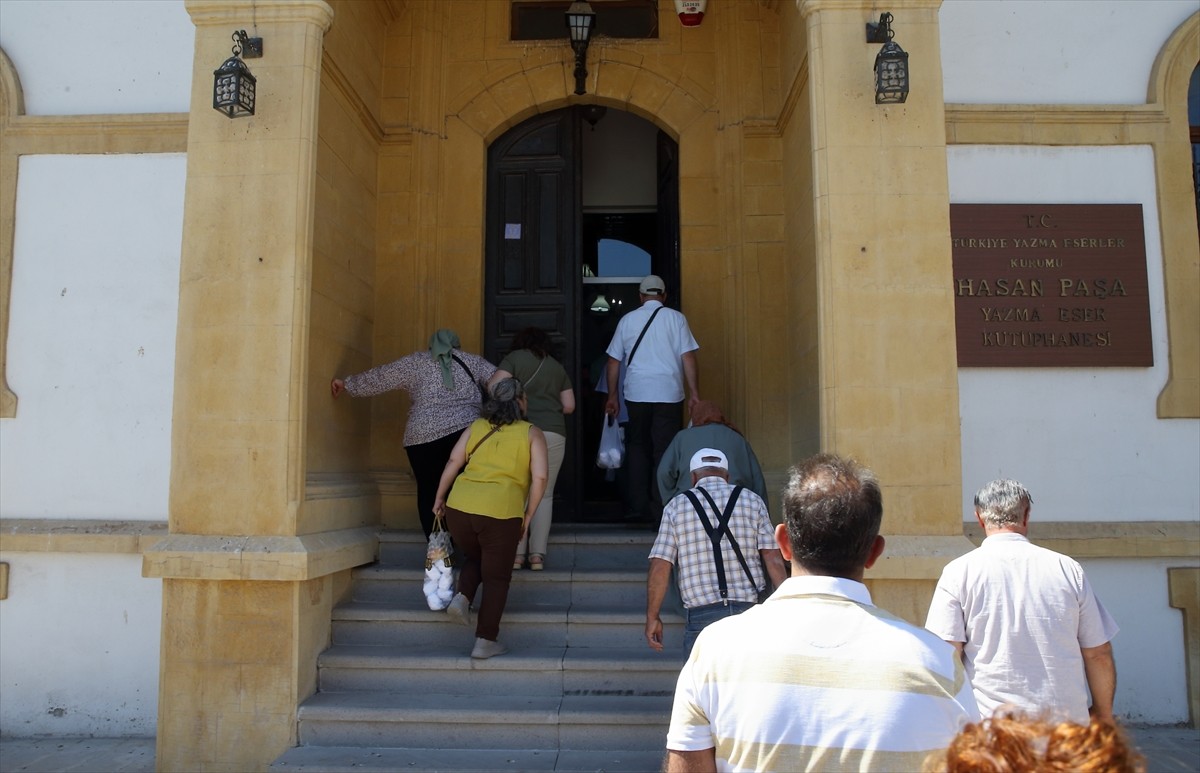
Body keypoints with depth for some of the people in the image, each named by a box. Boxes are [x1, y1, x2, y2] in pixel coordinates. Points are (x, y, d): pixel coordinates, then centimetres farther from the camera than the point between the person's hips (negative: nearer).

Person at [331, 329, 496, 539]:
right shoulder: (473, 361, 16)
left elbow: (379, 378, 16)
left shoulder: (416, 362, 14)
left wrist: (347, 384, 26)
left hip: (422, 435, 0)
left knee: (429, 494, 6)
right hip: (465, 432, 0)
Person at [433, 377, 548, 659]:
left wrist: (439, 498, 17)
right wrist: (527, 516, 6)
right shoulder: (532, 433, 7)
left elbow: (453, 462, 8)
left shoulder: (476, 426, 15)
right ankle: (485, 641, 13)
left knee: (474, 558, 29)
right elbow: (540, 477, -2)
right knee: (496, 577, 12)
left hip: (459, 507, 3)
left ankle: (462, 597, 6)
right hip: (501, 512, -3)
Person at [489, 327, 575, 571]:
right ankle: (538, 554, 4)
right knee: (544, 495, 9)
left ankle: (516, 553, 5)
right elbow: (569, 406, 15)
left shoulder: (514, 358, 6)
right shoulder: (557, 367, 17)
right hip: (553, 434, 3)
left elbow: (494, 387, -7)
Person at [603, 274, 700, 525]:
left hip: (635, 394, 2)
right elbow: (688, 358, -3)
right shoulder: (675, 318, 3)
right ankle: (662, 510, 1)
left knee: (637, 448, 12)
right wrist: (695, 393, 0)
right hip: (668, 394, -1)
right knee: (665, 451, 2)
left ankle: (638, 508, 9)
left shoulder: (627, 319, 8)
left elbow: (613, 362, 10)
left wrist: (612, 396, 17)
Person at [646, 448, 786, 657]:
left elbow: (659, 568, 0)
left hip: (701, 614, -1)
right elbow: (774, 560, 1)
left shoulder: (676, 506, 5)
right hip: (747, 611, 1)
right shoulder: (752, 500, 8)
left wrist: (652, 616, 7)